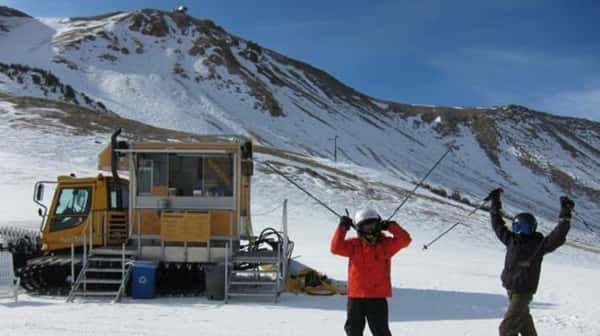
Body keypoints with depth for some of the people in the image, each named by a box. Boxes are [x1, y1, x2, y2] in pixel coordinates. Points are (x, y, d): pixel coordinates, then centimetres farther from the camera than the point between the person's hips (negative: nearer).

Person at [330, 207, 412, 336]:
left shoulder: (386, 244, -2)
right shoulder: (353, 245, 1)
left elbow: (405, 240, -13)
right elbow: (336, 248, -11)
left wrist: (391, 226, -18)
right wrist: (342, 228, -17)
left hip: (378, 297, -2)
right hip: (355, 296, 2)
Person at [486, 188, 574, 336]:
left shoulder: (538, 245, -14)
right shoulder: (512, 240, 2)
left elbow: (558, 237, -25)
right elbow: (498, 226, 12)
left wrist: (565, 214, -31)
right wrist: (495, 203, 10)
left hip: (523, 293, -7)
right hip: (511, 289, 7)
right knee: (524, 322, 23)